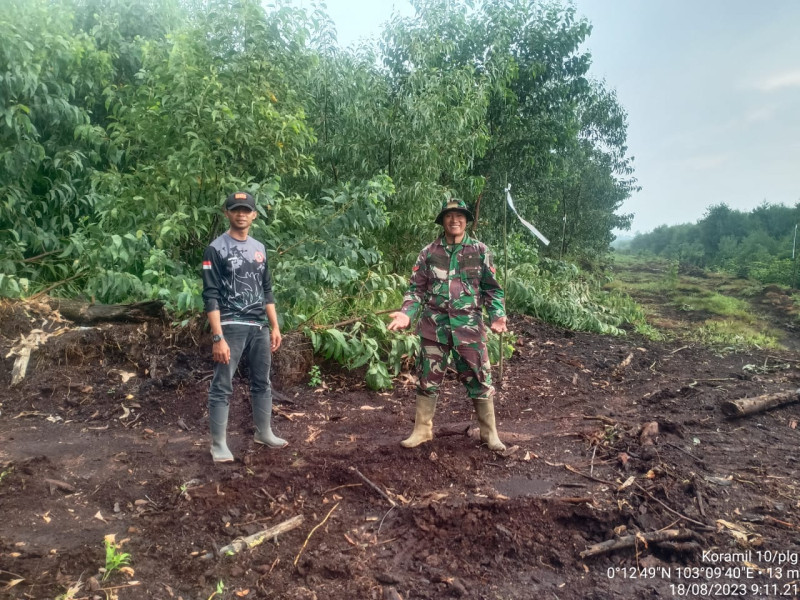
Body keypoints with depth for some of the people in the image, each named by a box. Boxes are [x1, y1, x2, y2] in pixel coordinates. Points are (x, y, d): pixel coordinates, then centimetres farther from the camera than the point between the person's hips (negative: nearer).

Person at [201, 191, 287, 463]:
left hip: (259, 327, 6)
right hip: (230, 327, -6)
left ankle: (264, 432, 29)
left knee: (262, 382, 15)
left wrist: (275, 327, 12)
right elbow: (211, 297, -12)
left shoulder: (259, 248, 13)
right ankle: (218, 444, 11)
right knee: (222, 387, 0)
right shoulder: (216, 249, -6)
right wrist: (218, 338, -18)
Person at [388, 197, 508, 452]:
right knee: (428, 379, 9)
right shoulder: (429, 252, 4)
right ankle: (422, 429, 25)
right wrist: (407, 313, -10)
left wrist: (497, 315, -11)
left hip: (469, 326, -1)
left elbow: (492, 288, 4)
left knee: (479, 379, 4)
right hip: (434, 326, 1)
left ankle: (489, 433, 21)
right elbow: (416, 288, 5)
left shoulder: (480, 251, 3)